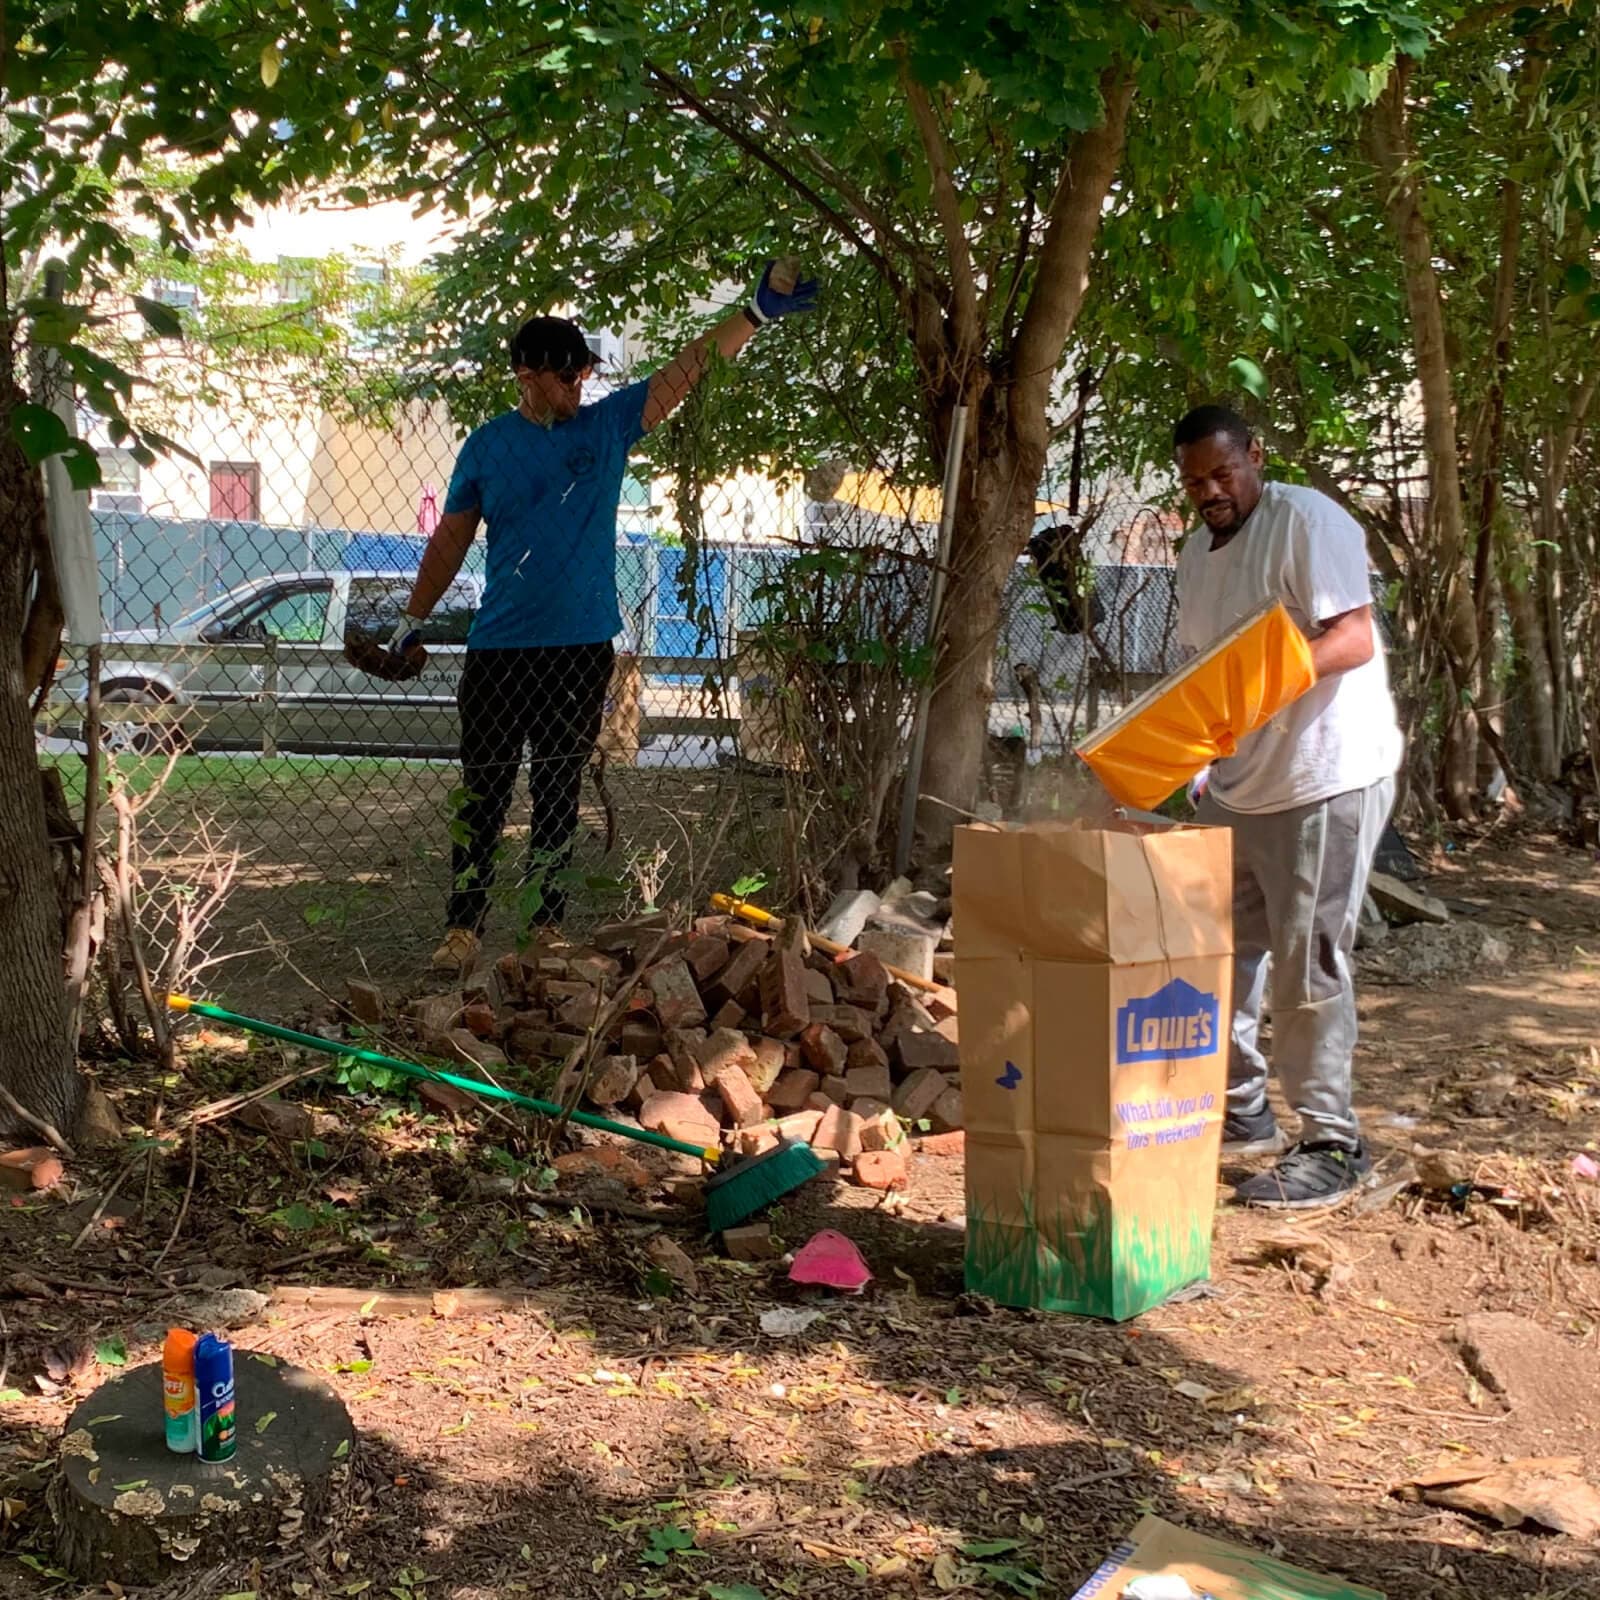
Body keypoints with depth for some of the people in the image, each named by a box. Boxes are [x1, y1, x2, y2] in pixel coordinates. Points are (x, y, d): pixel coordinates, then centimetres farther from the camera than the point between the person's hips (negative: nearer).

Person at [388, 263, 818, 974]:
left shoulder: (608, 425, 4)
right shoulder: (487, 447, 4)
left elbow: (689, 368, 1)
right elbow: (451, 537, 12)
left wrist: (756, 313, -6)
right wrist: (413, 617, 12)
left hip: (581, 648, 1)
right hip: (499, 648, 0)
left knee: (559, 792, 8)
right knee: (483, 790, 0)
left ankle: (547, 923, 16)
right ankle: (463, 926, 4)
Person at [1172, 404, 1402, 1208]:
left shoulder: (1307, 521, -11)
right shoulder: (1196, 551, 14)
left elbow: (1355, 639, -20)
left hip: (1323, 778, -8)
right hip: (1236, 784, 8)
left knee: (1307, 964, -5)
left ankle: (1332, 1145, 6)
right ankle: (1242, 1114, 26)